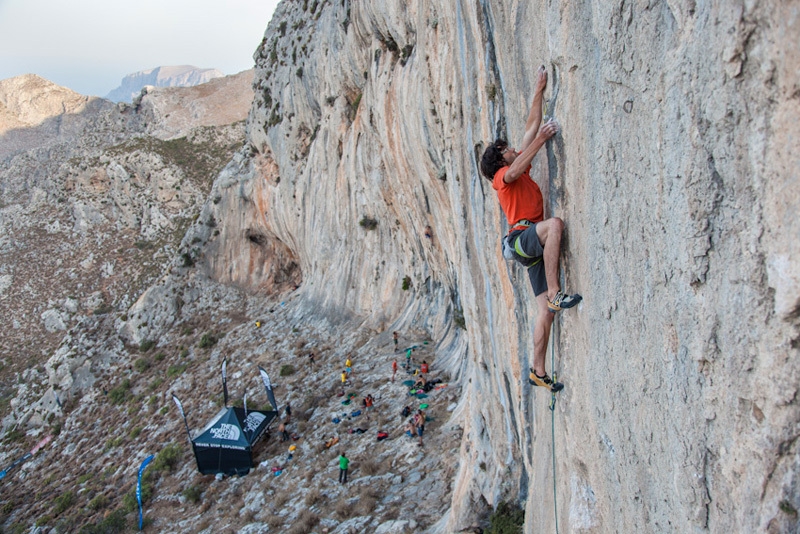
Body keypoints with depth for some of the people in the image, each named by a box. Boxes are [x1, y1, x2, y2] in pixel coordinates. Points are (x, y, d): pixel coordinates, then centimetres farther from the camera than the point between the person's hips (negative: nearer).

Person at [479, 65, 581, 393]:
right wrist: (541, 140, -21)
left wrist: (540, 89, 30)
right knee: (555, 223, -37)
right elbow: (514, 172, -22)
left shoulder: (521, 170, 25)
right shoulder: (502, 175, 5)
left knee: (546, 312, 0)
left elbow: (531, 127, 28)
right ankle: (555, 293, -37)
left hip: (536, 245, 7)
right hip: (521, 238, -7)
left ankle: (538, 372, 4)